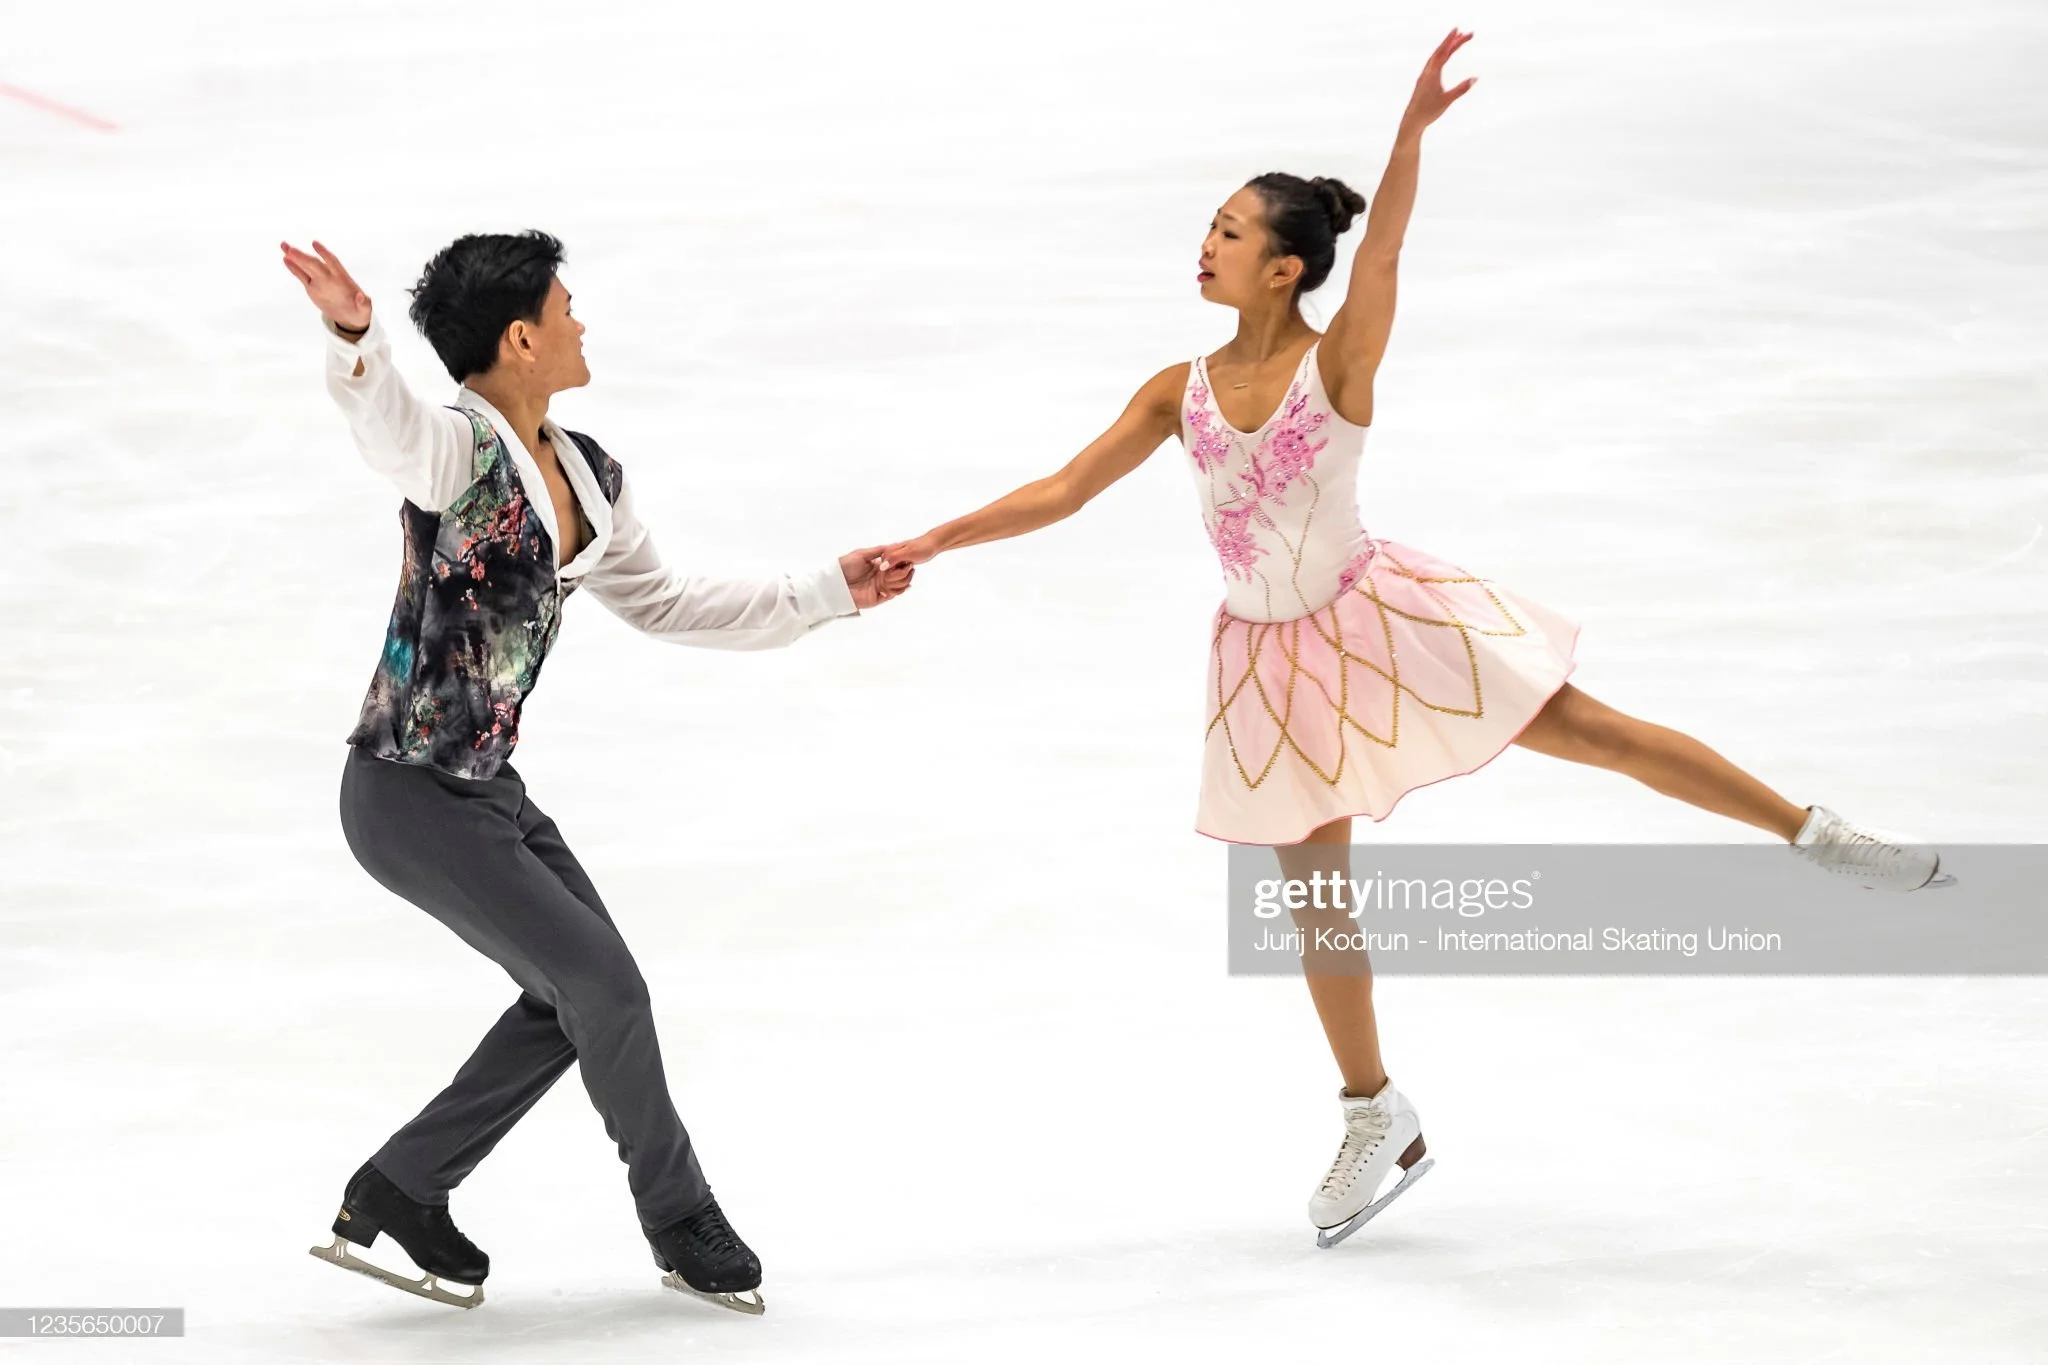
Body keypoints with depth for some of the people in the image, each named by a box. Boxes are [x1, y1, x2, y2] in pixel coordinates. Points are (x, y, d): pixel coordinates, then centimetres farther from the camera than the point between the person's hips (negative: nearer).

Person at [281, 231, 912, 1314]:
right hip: (413, 802, -9)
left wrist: (828, 594, 20)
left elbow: (664, 606, 20)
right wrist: (352, 340, -67)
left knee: (571, 1001, 16)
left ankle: (396, 1196, 25)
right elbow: (387, 423, -45)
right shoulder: (458, 448, -20)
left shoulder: (588, 477, 7)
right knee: (606, 987, -4)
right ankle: (683, 1227, 16)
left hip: (489, 788, 9)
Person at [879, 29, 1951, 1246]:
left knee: (1591, 729, -8)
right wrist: (935, 543, -7)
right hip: (1275, 651, 4)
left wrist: (1412, 132, -51)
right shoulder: (1182, 393, -5)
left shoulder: (1338, 363, -16)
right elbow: (1064, 492, 0)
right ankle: (1382, 1128, 23)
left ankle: (1818, 837, 6)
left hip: (1377, 612, -4)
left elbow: (1384, 253, -34)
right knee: (1313, 891, 9)